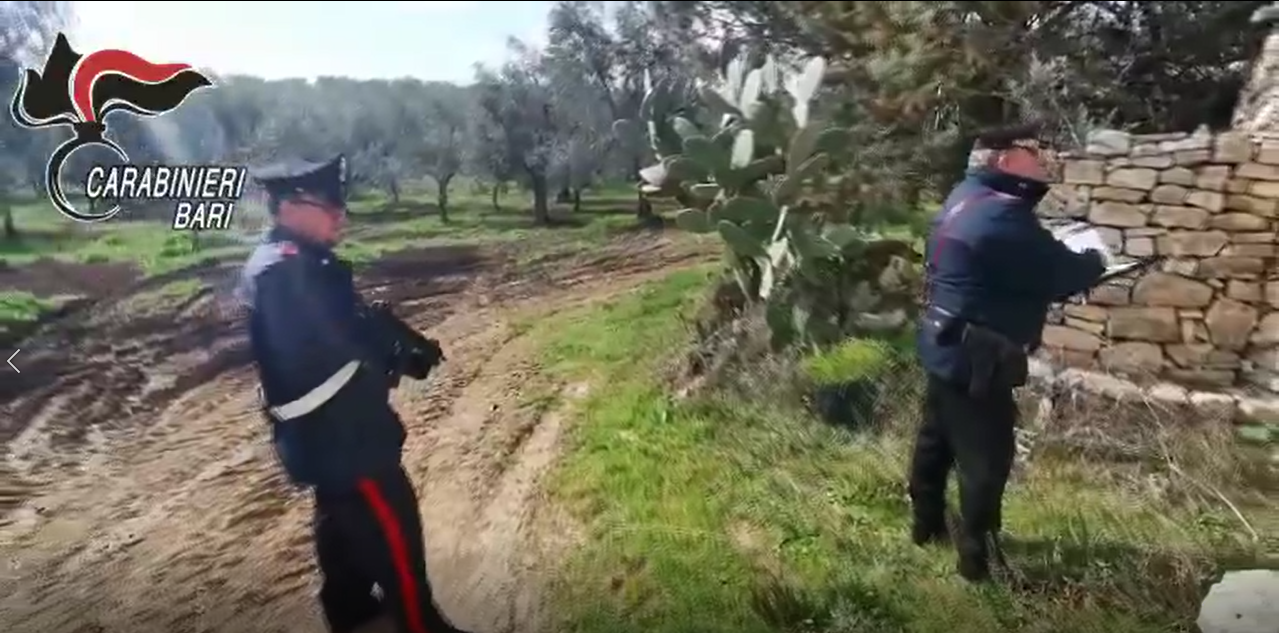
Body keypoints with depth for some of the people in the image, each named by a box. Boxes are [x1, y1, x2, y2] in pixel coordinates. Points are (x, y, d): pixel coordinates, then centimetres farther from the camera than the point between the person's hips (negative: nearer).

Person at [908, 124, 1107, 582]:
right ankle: (977, 558, 13)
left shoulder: (966, 196, 7)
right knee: (986, 459, 2)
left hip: (942, 346, 10)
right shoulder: (1002, 218, -24)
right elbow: (1058, 275, -16)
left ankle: (926, 526, 37)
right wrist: (1095, 261, 4)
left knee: (936, 439, 21)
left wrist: (1068, 257, 6)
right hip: (973, 359, -10)